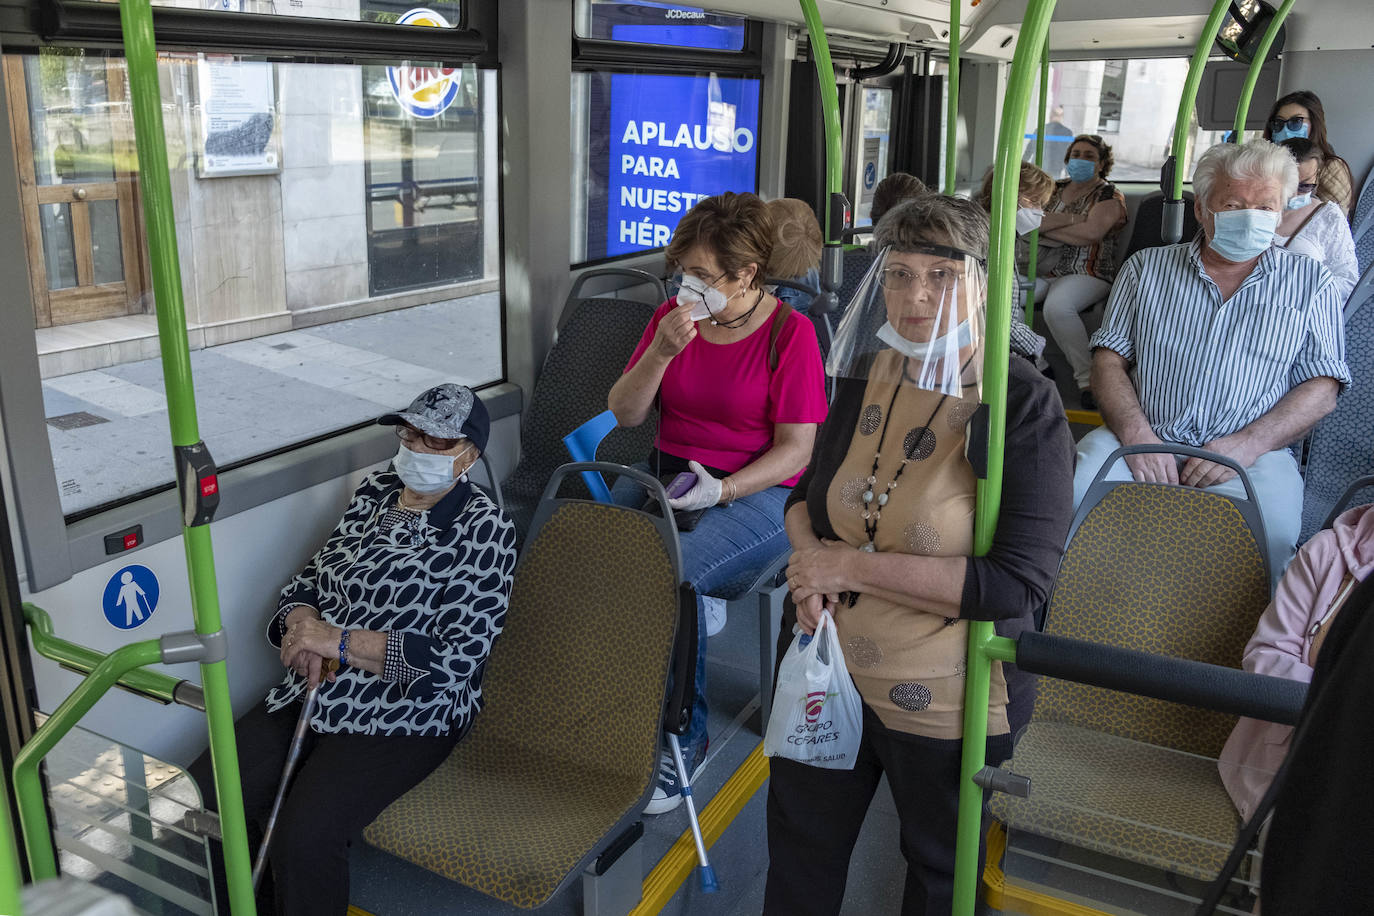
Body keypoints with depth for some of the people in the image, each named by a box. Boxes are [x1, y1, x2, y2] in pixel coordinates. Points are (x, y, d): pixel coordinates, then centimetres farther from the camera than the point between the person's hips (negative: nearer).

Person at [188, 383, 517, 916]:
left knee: (303, 837, -26)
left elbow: (456, 657, -19)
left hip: (404, 716, -7)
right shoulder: (375, 491, 10)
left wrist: (339, 642, -20)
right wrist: (302, 624, -8)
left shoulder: (484, 532, -11)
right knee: (201, 798, -7)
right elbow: (311, 577, 16)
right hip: (312, 692, 7)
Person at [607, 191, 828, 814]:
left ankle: (683, 736, -11)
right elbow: (625, 414, 6)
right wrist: (662, 352, -11)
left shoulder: (790, 332, -7)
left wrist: (721, 490, -22)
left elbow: (796, 448, -9)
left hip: (756, 492, -5)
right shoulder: (673, 316, 8)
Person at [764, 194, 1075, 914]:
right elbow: (808, 494, 12)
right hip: (825, 667, 5)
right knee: (799, 855, 24)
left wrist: (852, 567, -23)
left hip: (942, 699, -4)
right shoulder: (866, 375, -3)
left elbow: (1019, 584, -24)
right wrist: (809, 558, -11)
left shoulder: (1024, 405, -18)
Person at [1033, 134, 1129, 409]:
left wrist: (1046, 227, -5)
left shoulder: (1109, 195, 5)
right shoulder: (1055, 189, 21)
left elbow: (1092, 233, -12)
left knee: (1056, 306, -38)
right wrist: (1071, 218, -8)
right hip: (1044, 270, 5)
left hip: (1087, 274, -5)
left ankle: (1088, 378, -29)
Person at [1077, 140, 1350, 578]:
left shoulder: (1309, 283, 15)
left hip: (1250, 456, 0)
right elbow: (1109, 361, 9)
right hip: (1141, 441, 1)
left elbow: (1322, 389, 7)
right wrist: (1137, 436, -11)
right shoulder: (1147, 267, 16)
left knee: (1270, 535, -32)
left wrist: (1247, 444, -11)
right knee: (1077, 492, -30)